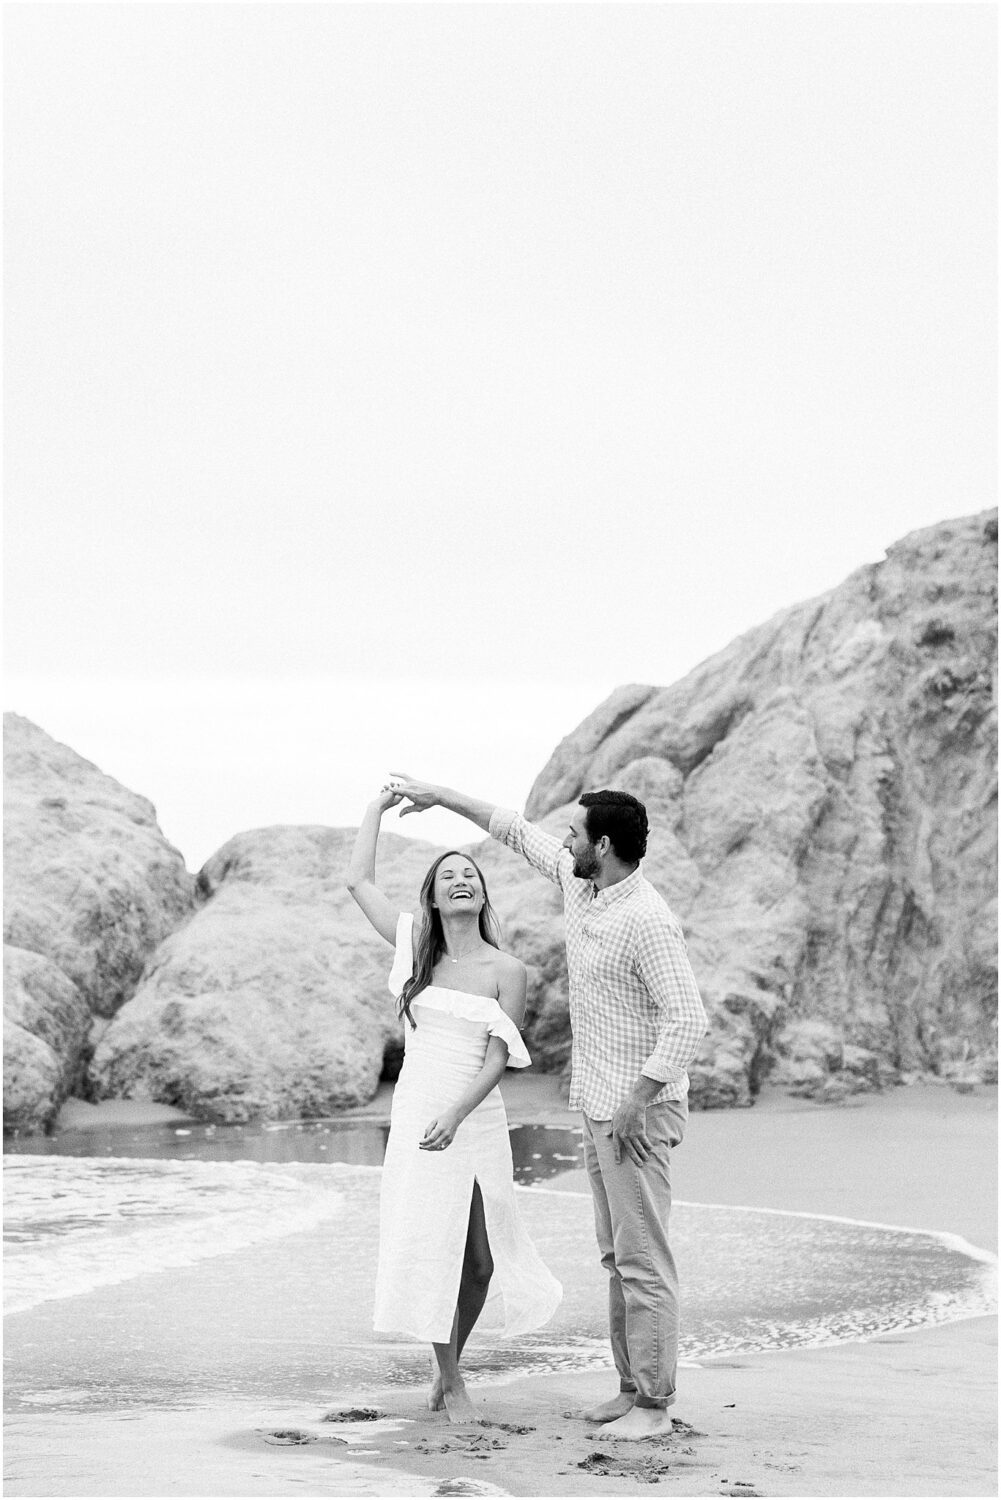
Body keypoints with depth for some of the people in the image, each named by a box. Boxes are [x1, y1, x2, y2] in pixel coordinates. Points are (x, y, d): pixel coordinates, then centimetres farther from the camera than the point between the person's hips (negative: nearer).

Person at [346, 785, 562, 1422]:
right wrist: (378, 808, 15)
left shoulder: (506, 970, -2)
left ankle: (449, 1367, 27)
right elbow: (359, 881, 11)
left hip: (476, 1122, -1)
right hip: (416, 1117, 1)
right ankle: (451, 1382, 12)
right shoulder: (417, 951, 6)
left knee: (479, 1259, 3)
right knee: (432, 1250, 0)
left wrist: (455, 1116, -21)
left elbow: (499, 1057, -8)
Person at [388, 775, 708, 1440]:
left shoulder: (647, 922, -21)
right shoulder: (581, 885, 7)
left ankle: (654, 1405, -3)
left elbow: (688, 1019, -25)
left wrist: (637, 1100, -25)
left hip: (639, 1110, -10)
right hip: (600, 1106, 10)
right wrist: (443, 797, 25)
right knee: (618, 1255, 13)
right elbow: (521, 833, 22)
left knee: (644, 1260, -7)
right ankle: (634, 1386, 20)